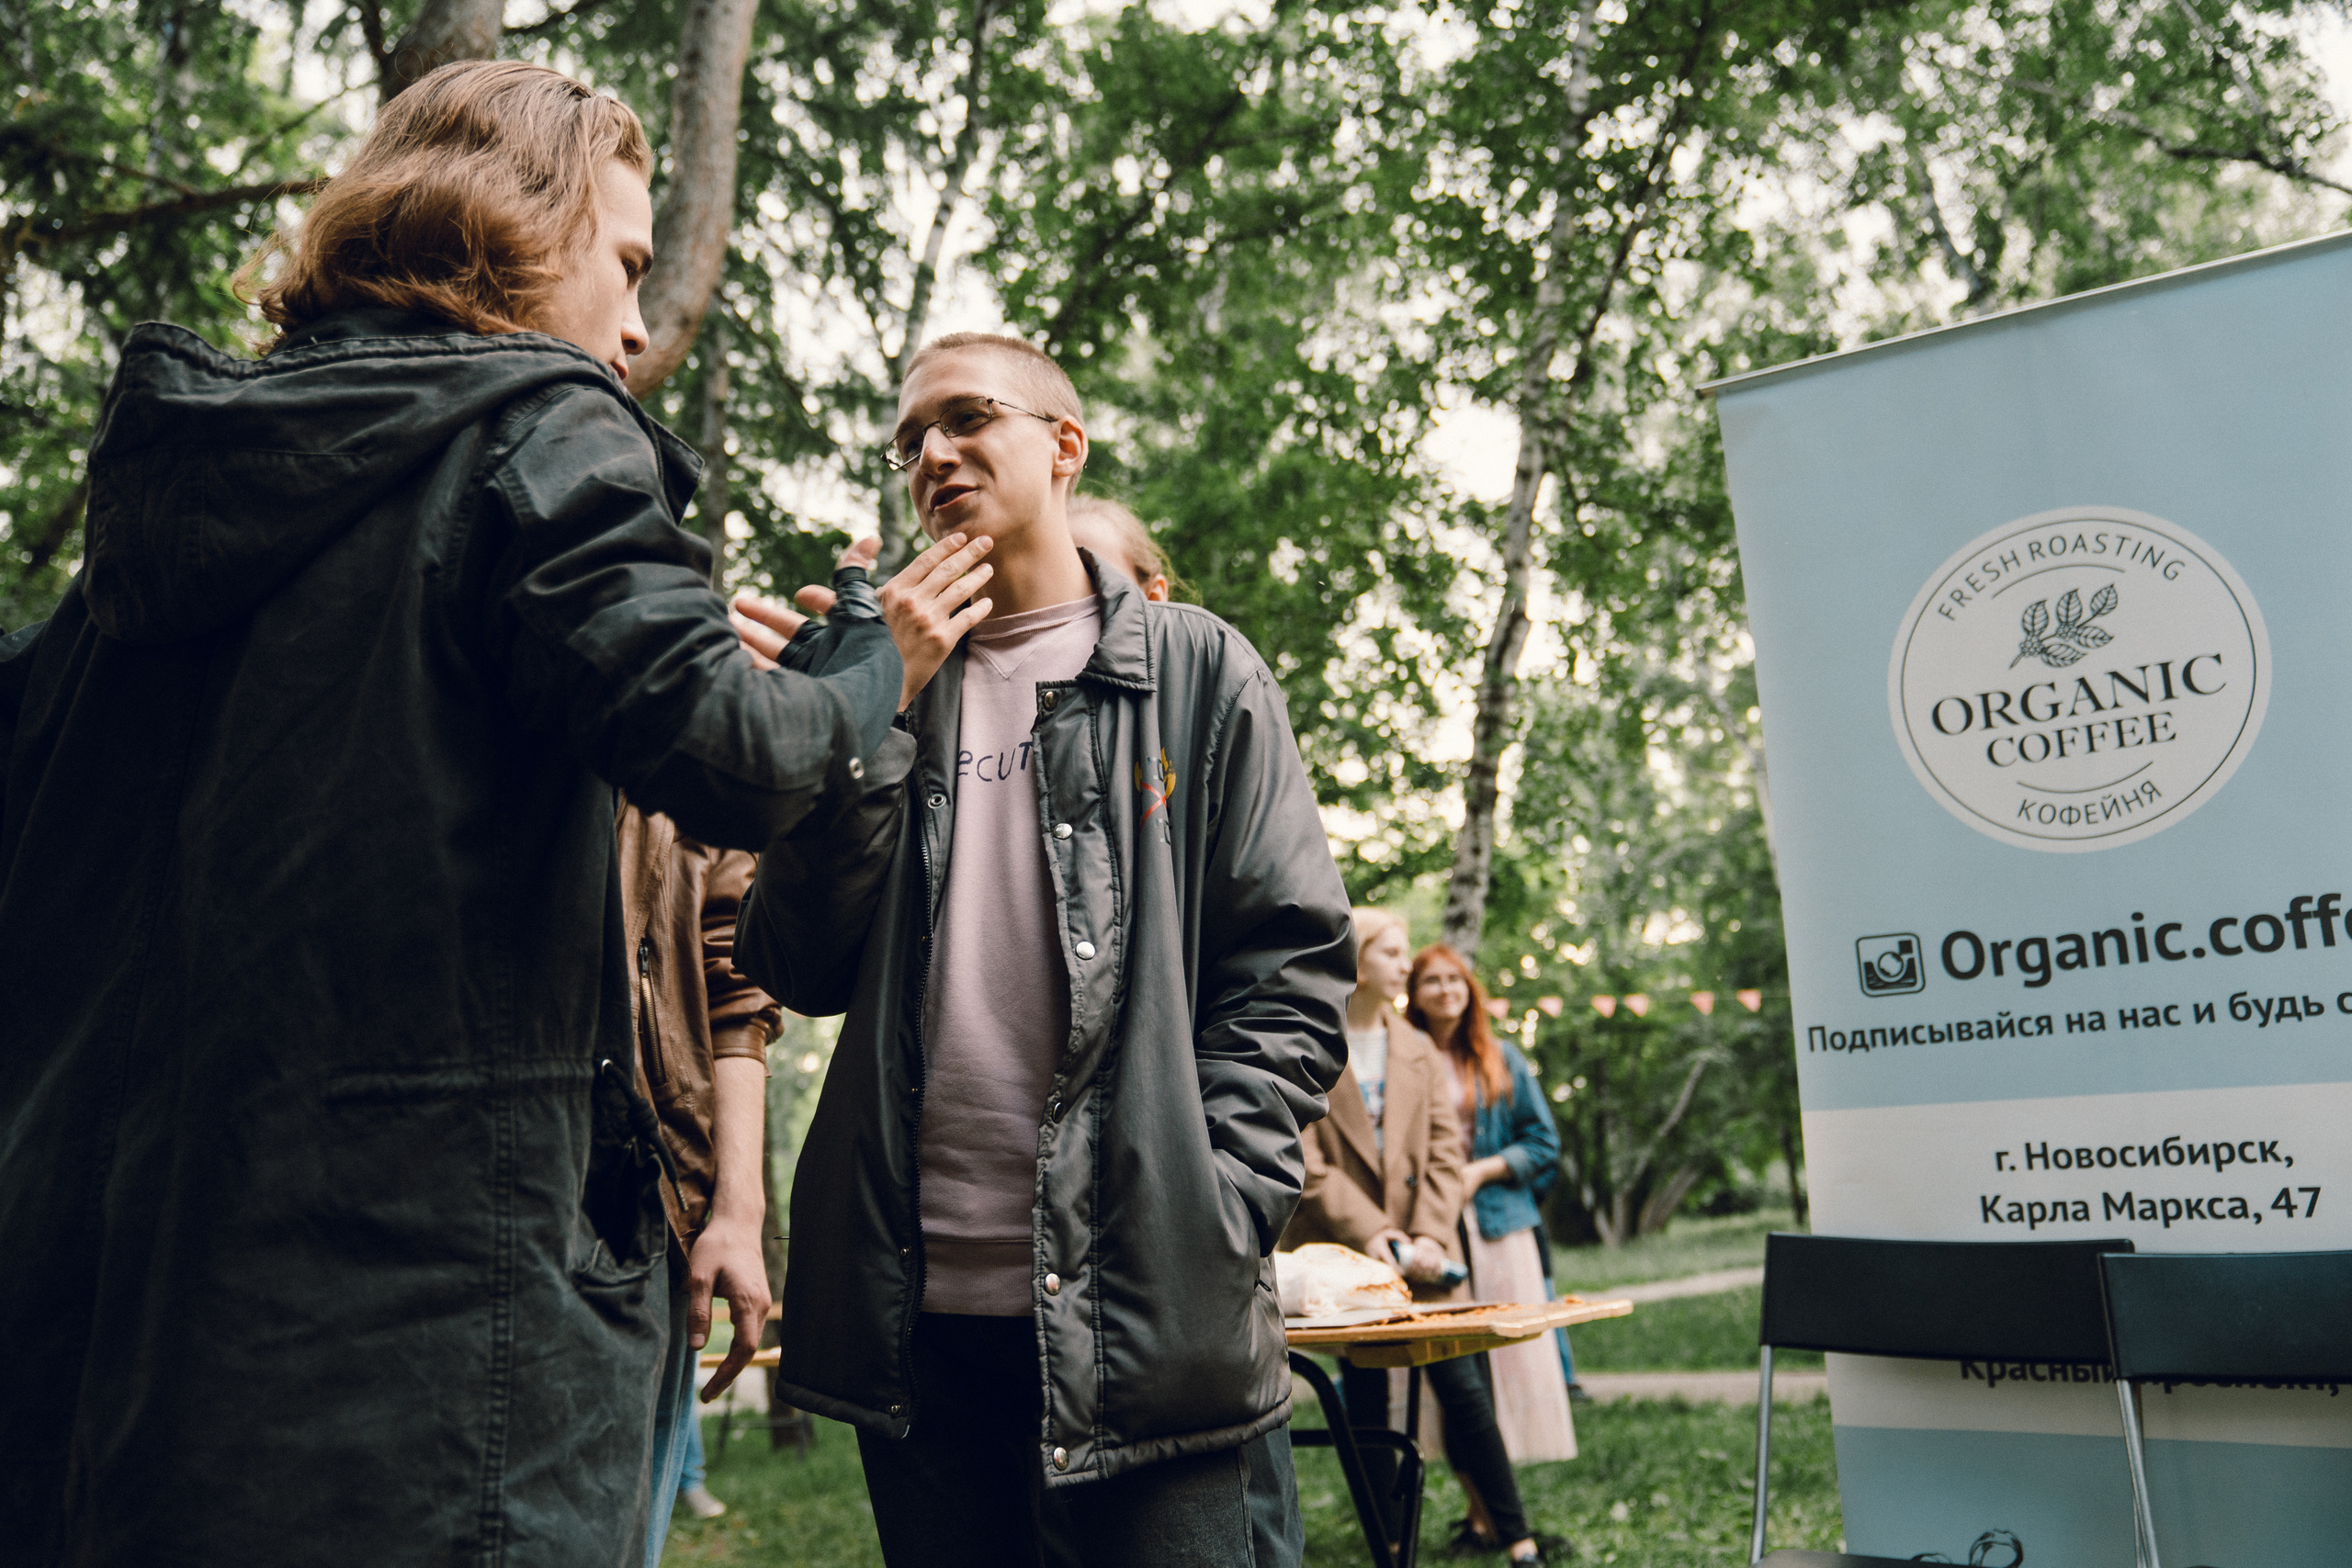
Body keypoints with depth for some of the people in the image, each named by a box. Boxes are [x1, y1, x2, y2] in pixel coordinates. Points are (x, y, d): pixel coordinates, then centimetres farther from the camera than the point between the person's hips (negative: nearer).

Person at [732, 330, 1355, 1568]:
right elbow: (798, 969, 3)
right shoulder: (890, 673, 13)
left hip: (1142, 1300, -3)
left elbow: (1291, 967, 0)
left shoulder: (1195, 671, 5)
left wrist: (1212, 1210, -11)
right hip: (912, 1303, 3)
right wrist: (879, 706, -4)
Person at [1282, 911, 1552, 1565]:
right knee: (1365, 1402, 4)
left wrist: (1431, 1235, -9)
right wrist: (1372, 1234, -15)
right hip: (1341, 1253, -3)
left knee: (1463, 1388, -1)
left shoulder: (1417, 1049, 12)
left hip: (1420, 1250, 3)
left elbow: (1446, 1150, 5)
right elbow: (1307, 1163, -9)